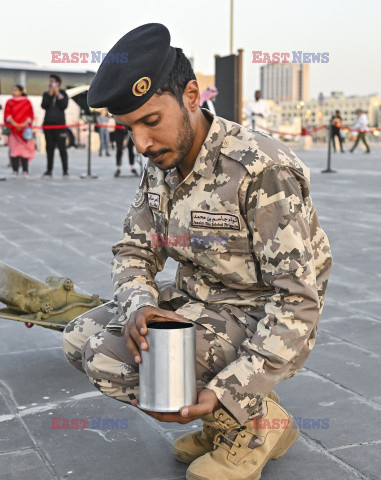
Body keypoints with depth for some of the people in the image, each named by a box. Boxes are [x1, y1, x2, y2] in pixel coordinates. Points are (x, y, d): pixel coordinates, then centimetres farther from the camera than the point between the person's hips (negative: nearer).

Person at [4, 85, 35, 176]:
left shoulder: (27, 102, 8)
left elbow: (31, 115, 5)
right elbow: (7, 115, 2)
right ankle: (15, 171, -1)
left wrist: (24, 124, -11)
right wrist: (15, 124, -13)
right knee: (14, 149, -4)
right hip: (13, 129, 1)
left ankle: (25, 170, 0)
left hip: (24, 129, -1)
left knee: (24, 149, -5)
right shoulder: (10, 102, 10)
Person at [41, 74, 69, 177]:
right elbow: (44, 106, -5)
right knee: (50, 147, 5)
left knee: (62, 147, -8)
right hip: (48, 123, 3)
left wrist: (58, 94, -11)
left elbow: (64, 106, -10)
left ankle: (65, 170, -5)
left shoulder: (63, 94, 5)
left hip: (59, 124, -3)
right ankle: (49, 170, 9)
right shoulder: (46, 94, 11)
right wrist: (50, 94, -9)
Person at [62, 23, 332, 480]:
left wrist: (229, 391, -31)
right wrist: (138, 304, -19)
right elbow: (133, 250, 6)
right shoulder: (160, 165, 0)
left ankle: (258, 421, -3)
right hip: (194, 300, 8)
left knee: (107, 353, -23)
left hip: (263, 325, -8)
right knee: (79, 336, -3)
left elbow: (298, 299, -25)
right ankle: (219, 414, 6)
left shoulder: (262, 171, -25)